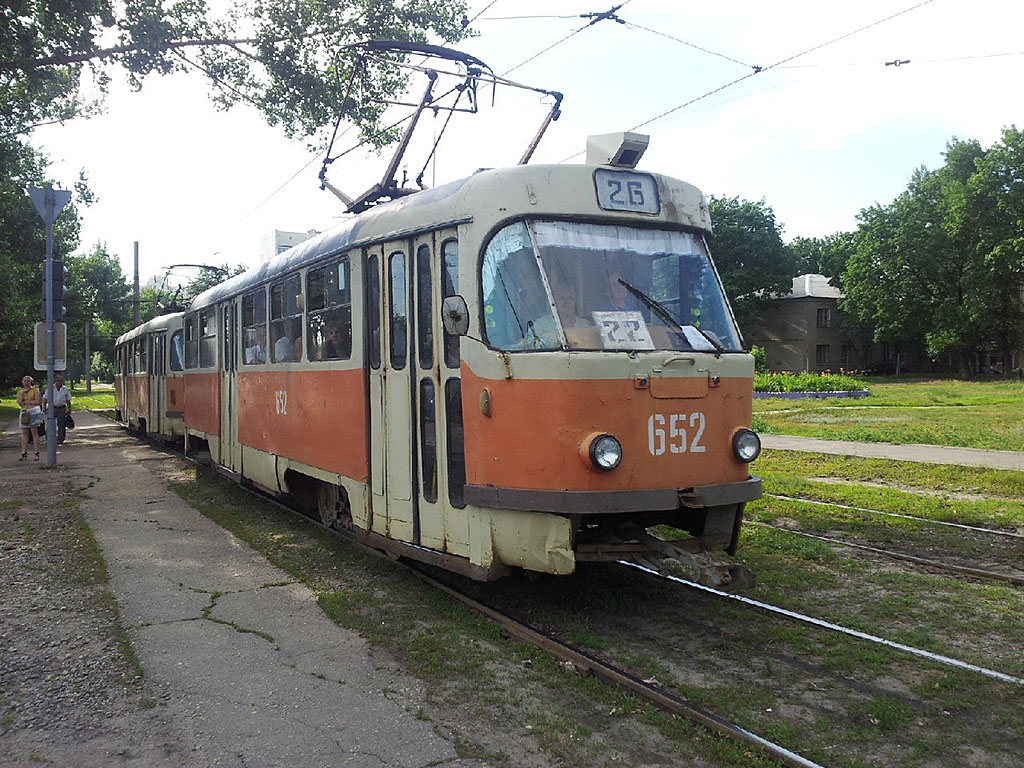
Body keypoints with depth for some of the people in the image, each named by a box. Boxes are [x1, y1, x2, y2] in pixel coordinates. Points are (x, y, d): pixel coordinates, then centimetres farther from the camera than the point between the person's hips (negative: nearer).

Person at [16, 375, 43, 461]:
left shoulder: (35, 390, 2)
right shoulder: (20, 391, 13)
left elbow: (37, 402, -8)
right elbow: (19, 402, -2)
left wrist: (25, 402, -7)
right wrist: (23, 392, -7)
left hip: (33, 412, -4)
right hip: (24, 413, 4)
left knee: (34, 433, -4)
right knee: (24, 433, 3)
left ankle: (37, 453, -4)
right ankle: (24, 453, 5)